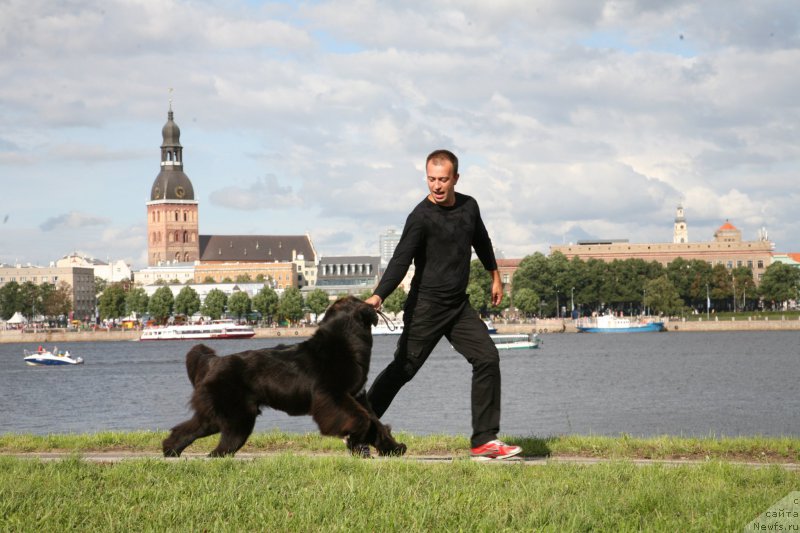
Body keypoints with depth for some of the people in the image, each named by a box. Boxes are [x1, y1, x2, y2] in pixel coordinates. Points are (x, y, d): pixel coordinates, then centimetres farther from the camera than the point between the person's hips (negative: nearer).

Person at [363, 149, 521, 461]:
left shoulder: (469, 207, 5)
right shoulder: (421, 217, -16)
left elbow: (481, 240, 25)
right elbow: (401, 260, -26)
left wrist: (494, 275, 32)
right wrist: (378, 296, -39)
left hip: (459, 305, 6)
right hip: (426, 305, -6)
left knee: (487, 359, -5)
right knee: (403, 368, -6)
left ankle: (484, 441, -1)